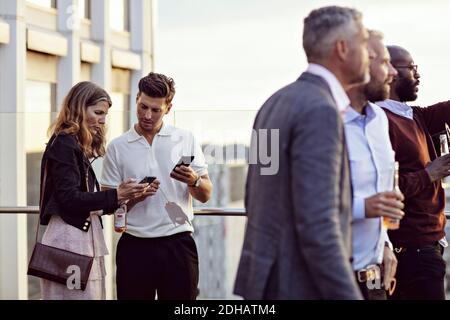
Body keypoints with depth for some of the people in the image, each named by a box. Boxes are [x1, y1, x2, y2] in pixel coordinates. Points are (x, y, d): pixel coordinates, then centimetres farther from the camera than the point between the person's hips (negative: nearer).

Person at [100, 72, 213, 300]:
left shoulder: (186, 140, 7)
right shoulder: (117, 147, 5)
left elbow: (205, 195, 6)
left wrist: (193, 181, -15)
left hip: (178, 244, 0)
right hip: (135, 245, 0)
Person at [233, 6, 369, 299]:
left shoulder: (278, 103, 13)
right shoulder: (319, 111, -18)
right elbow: (316, 226, -24)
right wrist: (349, 297, -23)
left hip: (268, 281, 10)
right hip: (300, 289, -10)